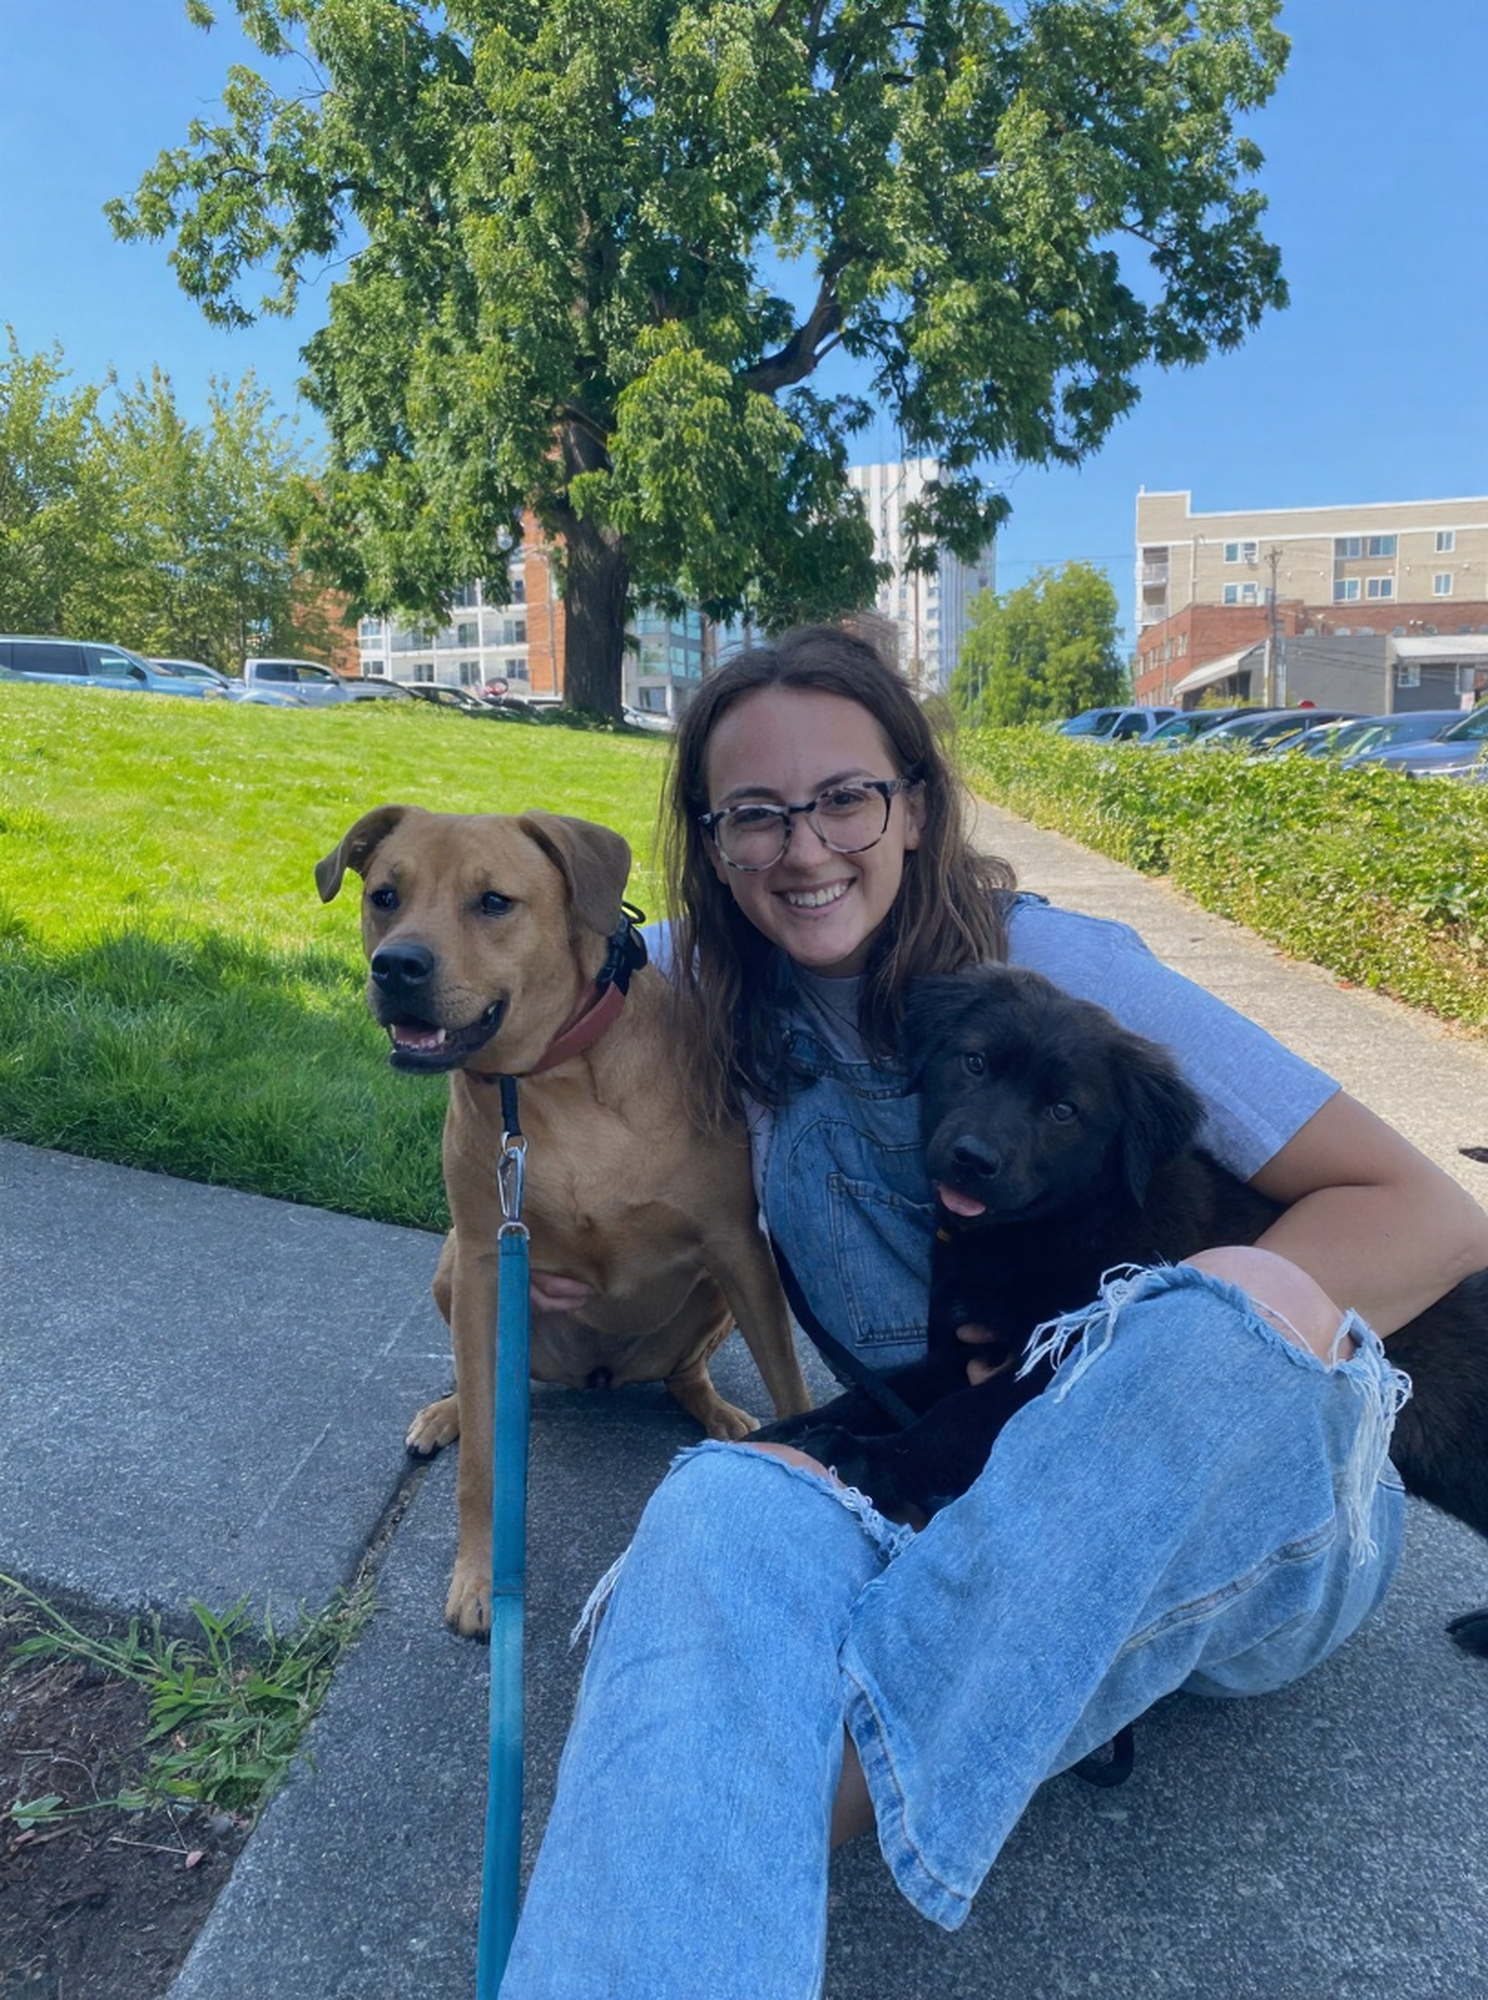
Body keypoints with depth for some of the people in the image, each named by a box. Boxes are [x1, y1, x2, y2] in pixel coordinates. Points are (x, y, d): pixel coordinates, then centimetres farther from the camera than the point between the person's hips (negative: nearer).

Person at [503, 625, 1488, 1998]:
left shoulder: (1053, 967, -7)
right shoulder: (731, 1002, 6)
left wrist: (1208, 1347, -22)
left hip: (1263, 1528, -1)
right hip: (967, 1510, 2)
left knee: (1247, 1300, -36)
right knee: (728, 1498, -30)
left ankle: (820, 1797, -33)